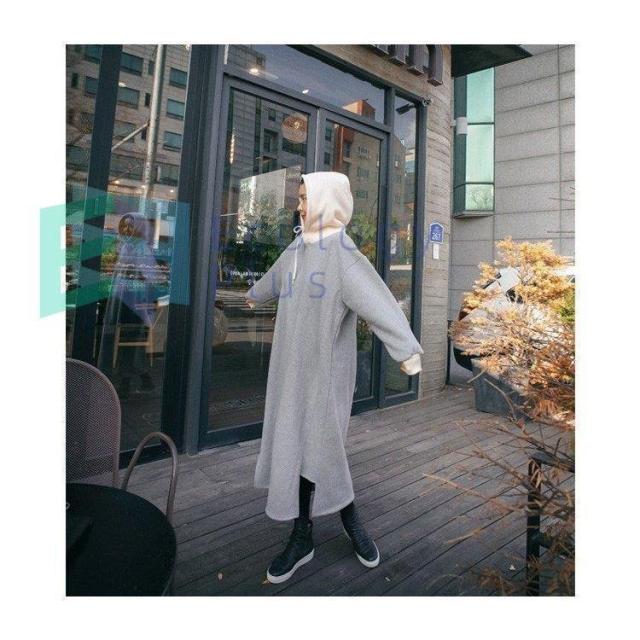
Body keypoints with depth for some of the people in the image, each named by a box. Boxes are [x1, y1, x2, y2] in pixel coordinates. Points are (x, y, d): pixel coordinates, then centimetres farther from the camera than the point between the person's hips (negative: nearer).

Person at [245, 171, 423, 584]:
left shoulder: (343, 255, -15)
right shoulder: (298, 250, 9)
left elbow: (377, 300, -31)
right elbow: (274, 279, 30)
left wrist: (407, 348, -47)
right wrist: (255, 295, 51)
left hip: (324, 368, -7)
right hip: (293, 365, 7)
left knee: (313, 447, 1)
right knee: (295, 445, 9)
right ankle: (303, 538, 25)